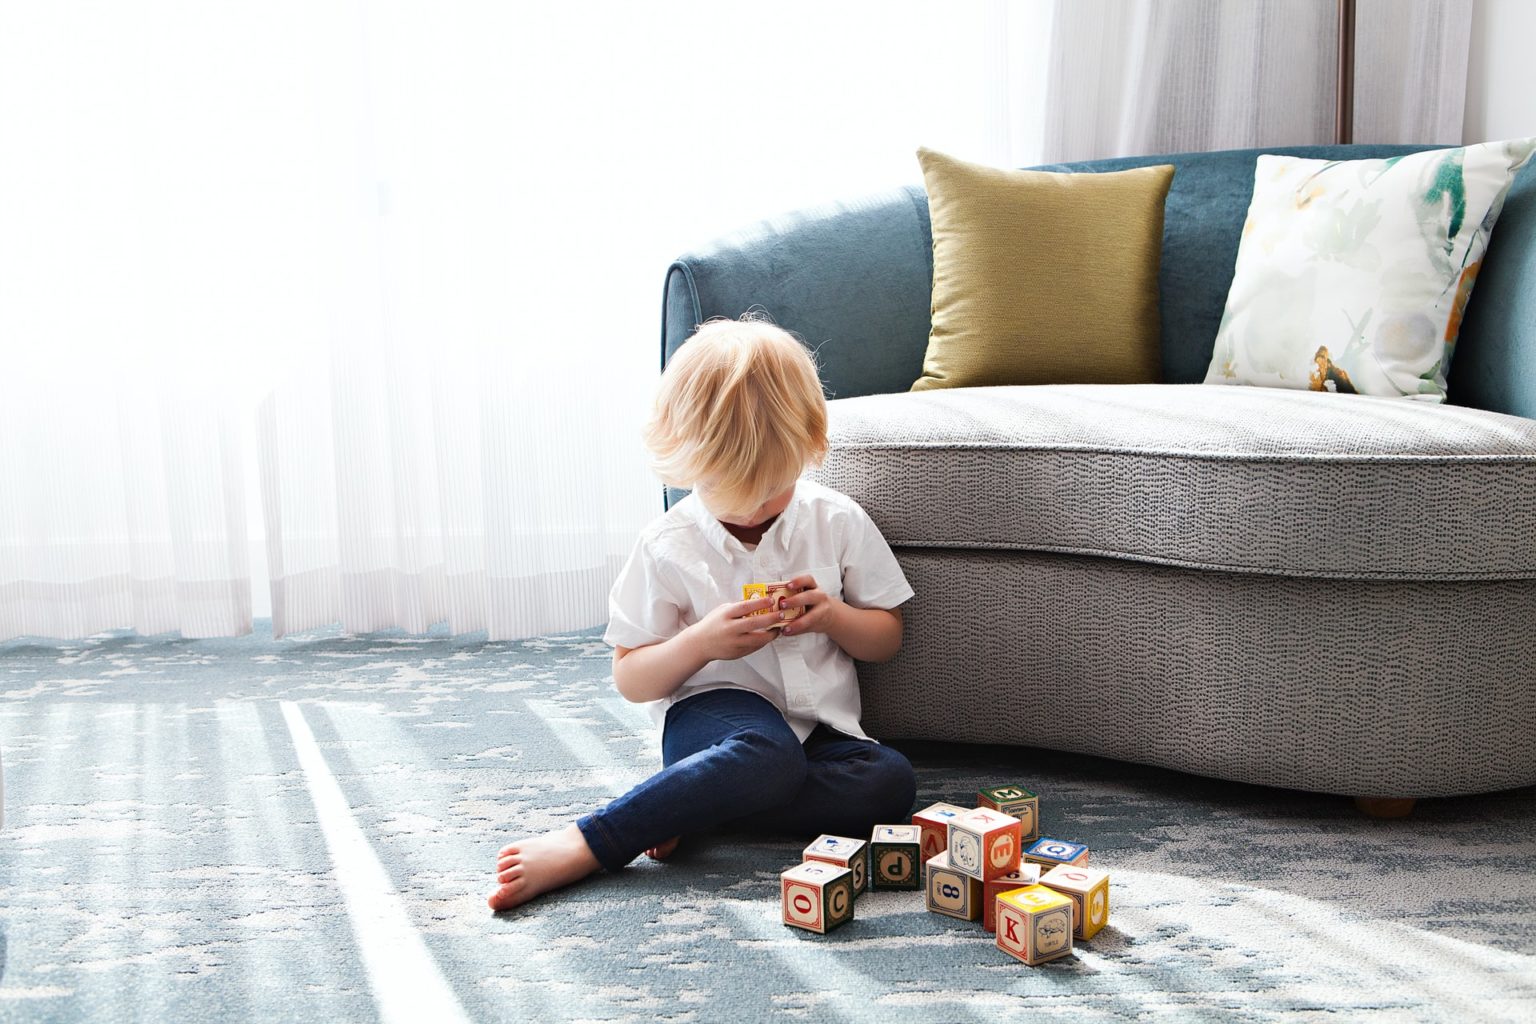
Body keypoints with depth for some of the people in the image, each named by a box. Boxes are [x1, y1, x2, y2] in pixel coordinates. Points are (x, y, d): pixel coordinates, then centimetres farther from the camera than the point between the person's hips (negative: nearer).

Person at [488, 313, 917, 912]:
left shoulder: (837, 521, 3)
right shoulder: (667, 547, -3)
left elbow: (887, 639, 11)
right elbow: (629, 678, 1)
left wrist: (833, 616, -11)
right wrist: (701, 642, -18)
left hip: (820, 728, 5)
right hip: (715, 711, -4)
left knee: (893, 782, -30)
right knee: (770, 754, -40)